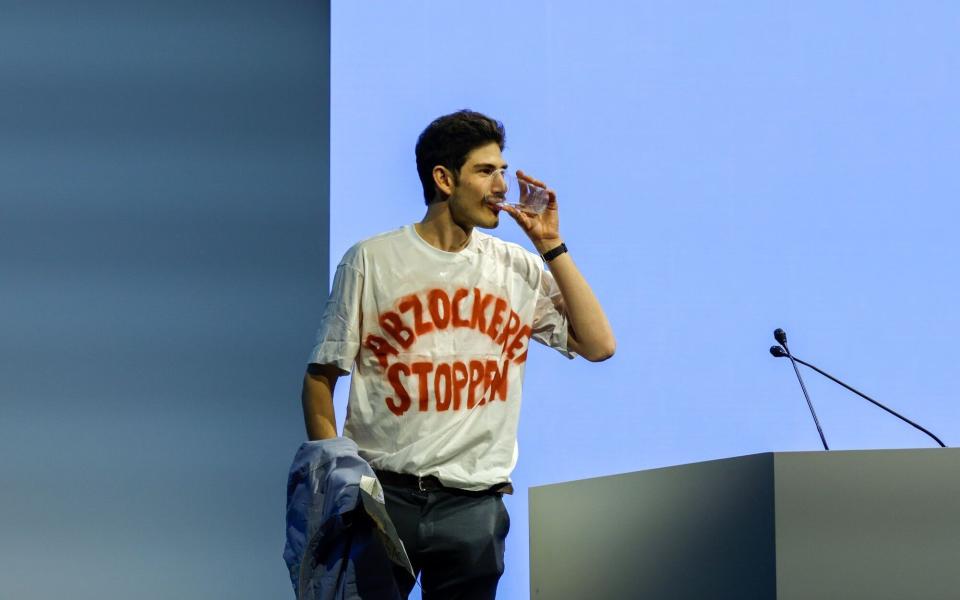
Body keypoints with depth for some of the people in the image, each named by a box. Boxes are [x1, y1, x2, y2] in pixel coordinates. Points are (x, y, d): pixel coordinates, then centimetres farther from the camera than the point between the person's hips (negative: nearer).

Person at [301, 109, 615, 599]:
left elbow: (598, 345, -1)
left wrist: (551, 247, -2)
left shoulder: (517, 269, 7)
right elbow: (321, 377, 3)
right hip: (383, 494, -2)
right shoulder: (371, 261, 1)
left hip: (475, 503, 2)